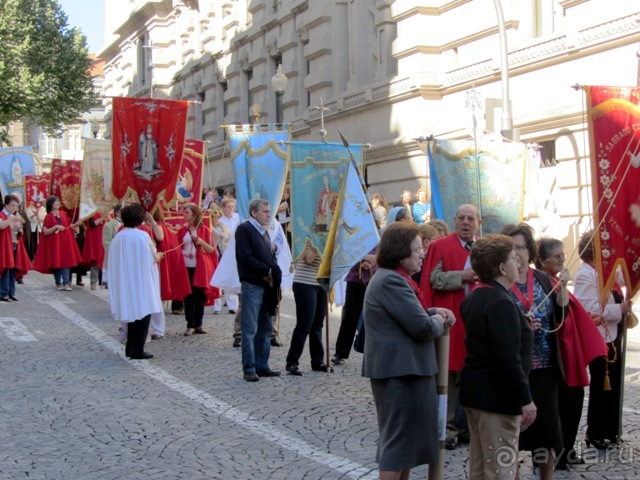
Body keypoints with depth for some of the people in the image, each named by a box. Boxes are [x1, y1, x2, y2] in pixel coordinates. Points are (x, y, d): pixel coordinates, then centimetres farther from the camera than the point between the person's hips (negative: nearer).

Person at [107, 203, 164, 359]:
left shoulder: (118, 237, 0)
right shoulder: (142, 236, -15)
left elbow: (112, 261, 7)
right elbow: (153, 258, -11)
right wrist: (158, 256, 12)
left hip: (124, 281, 6)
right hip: (141, 281, -6)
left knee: (131, 311, 17)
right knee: (142, 313, 3)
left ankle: (130, 348, 21)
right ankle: (137, 350, 2)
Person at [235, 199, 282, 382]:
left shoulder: (264, 231, 20)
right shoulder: (244, 229, -6)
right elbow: (246, 257, -16)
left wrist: (275, 274, 1)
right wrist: (267, 271, -12)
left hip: (266, 285, 8)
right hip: (252, 285, -8)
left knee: (265, 329, 10)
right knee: (250, 330, -5)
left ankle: (262, 366, 16)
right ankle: (249, 369, 0)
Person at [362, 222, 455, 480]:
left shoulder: (394, 278, 14)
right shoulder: (391, 281, -21)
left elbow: (410, 314, 25)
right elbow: (423, 328, -24)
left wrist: (434, 312, 6)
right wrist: (438, 321, -2)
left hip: (403, 367, 11)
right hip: (399, 370, -11)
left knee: (409, 434, 19)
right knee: (399, 435, -4)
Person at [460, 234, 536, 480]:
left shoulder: (474, 297, 10)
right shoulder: (501, 303, -20)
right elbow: (509, 359, -24)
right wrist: (525, 400, -19)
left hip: (474, 390, 10)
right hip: (498, 396, -10)